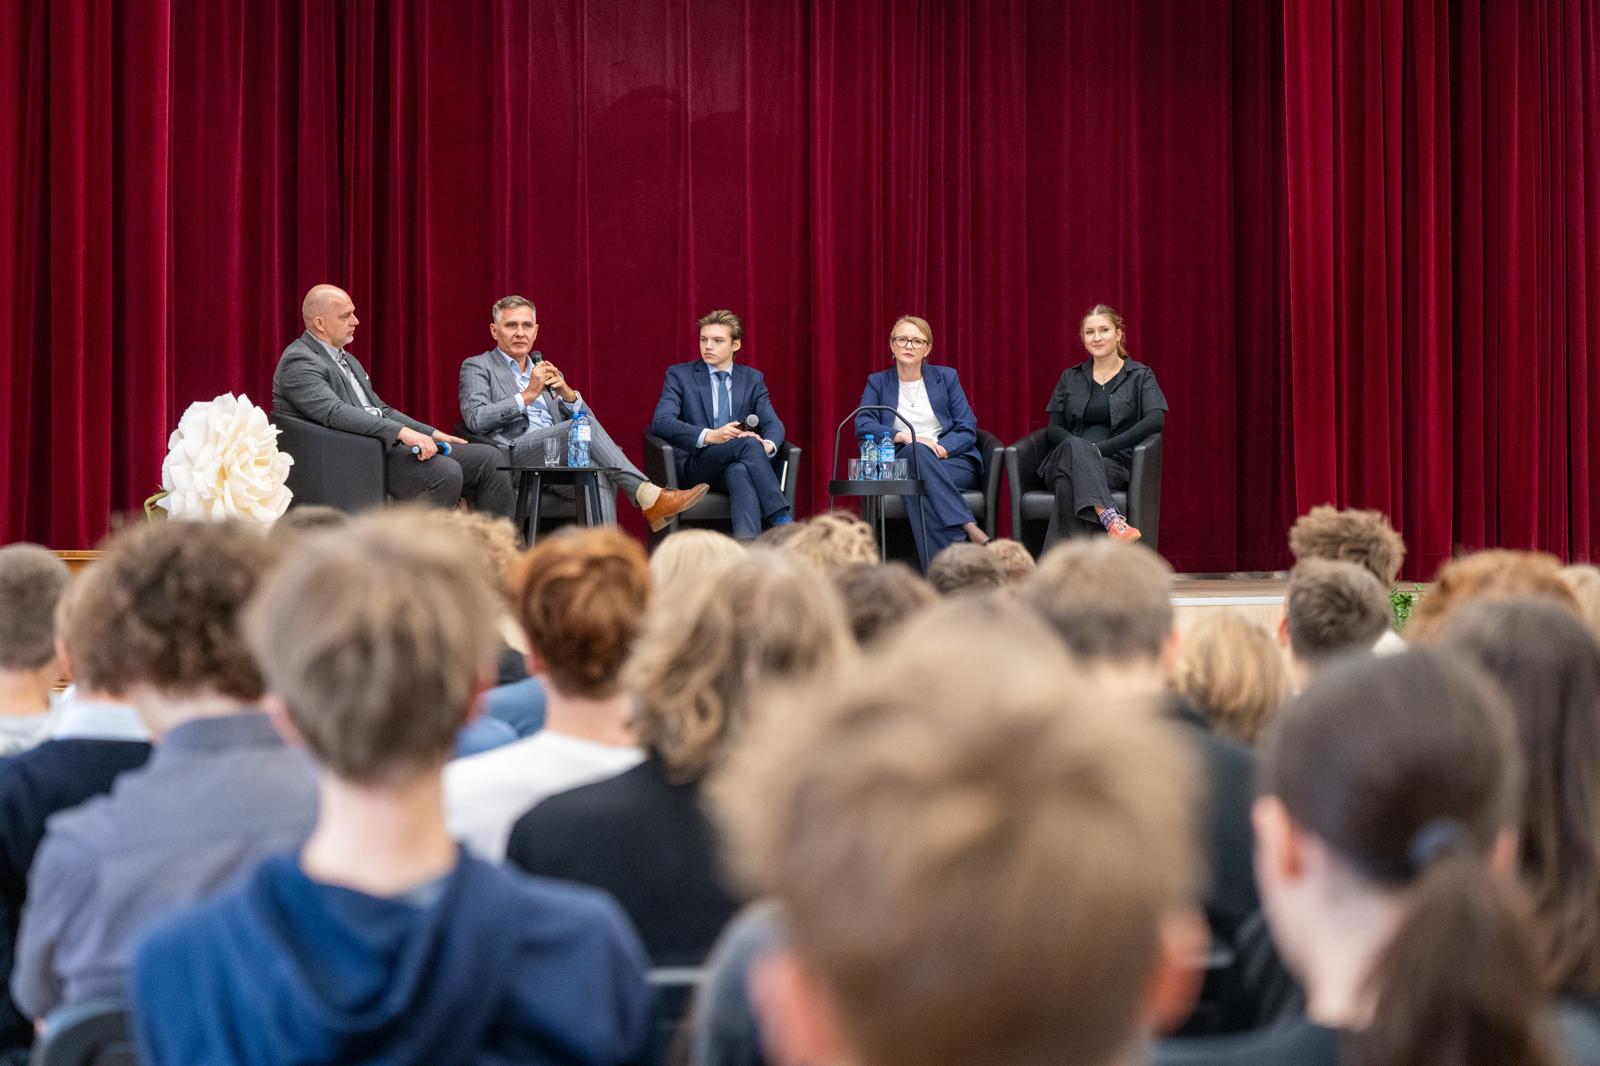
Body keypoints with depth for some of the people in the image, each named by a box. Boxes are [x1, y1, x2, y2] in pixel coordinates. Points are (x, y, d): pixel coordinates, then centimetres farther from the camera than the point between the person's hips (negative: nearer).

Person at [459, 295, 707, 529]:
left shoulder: (545, 369, 28)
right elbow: (475, 419, -7)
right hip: (513, 456, -5)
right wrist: (529, 394, -9)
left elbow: (586, 414, 19)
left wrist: (566, 392, -2)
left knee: (601, 474, -29)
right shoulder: (477, 367, 12)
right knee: (585, 425, -28)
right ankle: (648, 497, -33)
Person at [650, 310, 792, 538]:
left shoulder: (752, 379, 16)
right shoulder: (679, 375, 6)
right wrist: (709, 436, -24)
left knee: (739, 472, -38)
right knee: (748, 443, -32)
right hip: (694, 464, -2)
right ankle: (782, 521, -37)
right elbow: (660, 422, -9)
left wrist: (767, 446, -21)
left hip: (736, 465, 2)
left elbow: (773, 424, 6)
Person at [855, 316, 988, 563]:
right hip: (900, 466, 0)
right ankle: (971, 530, -48)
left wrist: (941, 449, -16)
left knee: (917, 484, -35)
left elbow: (967, 430, 4)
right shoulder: (877, 383, 13)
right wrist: (905, 437, -19)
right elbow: (863, 427, -4)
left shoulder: (946, 377, 12)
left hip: (954, 463, 0)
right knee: (917, 451, -37)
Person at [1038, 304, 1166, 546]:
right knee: (1075, 446, -38)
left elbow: (1156, 419, -7)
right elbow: (1053, 429, 13)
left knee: (1068, 485, -38)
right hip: (1067, 459, 2)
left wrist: (1103, 448, -16)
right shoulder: (1070, 378, 22)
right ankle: (1110, 519, -60)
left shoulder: (1140, 376, 11)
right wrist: (1082, 447, -11)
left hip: (1115, 462, -2)